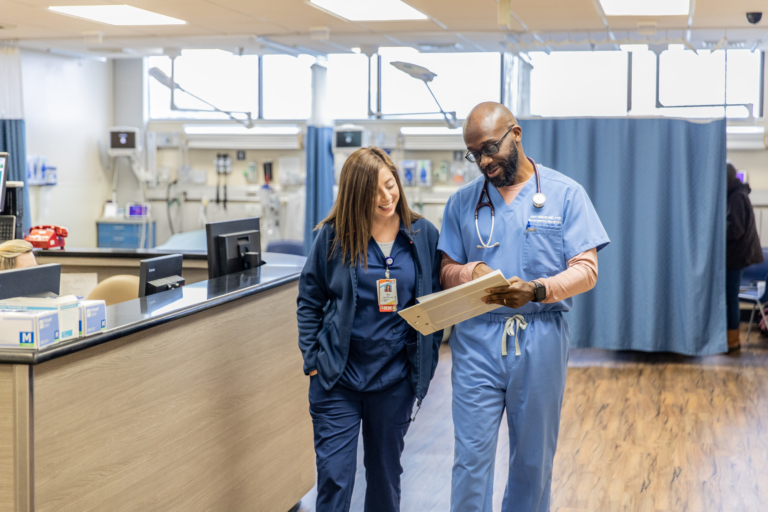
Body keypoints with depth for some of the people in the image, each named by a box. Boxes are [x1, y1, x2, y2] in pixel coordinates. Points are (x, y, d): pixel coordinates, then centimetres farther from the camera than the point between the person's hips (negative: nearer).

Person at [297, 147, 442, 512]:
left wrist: (426, 360, 0)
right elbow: (309, 300, 3)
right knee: (334, 476, -3)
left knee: (385, 474, 15)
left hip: (395, 380, 2)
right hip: (338, 377, -2)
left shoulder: (423, 235, 1)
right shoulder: (333, 236, -4)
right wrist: (312, 359, -3)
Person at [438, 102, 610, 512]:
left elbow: (586, 269, -4)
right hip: (476, 337, 1)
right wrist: (471, 272, -14)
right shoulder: (462, 202, 9)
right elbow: (446, 271, 10)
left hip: (540, 339, -1)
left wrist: (536, 290, -22)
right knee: (471, 454, -1)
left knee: (533, 458, 9)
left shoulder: (564, 193, 1)